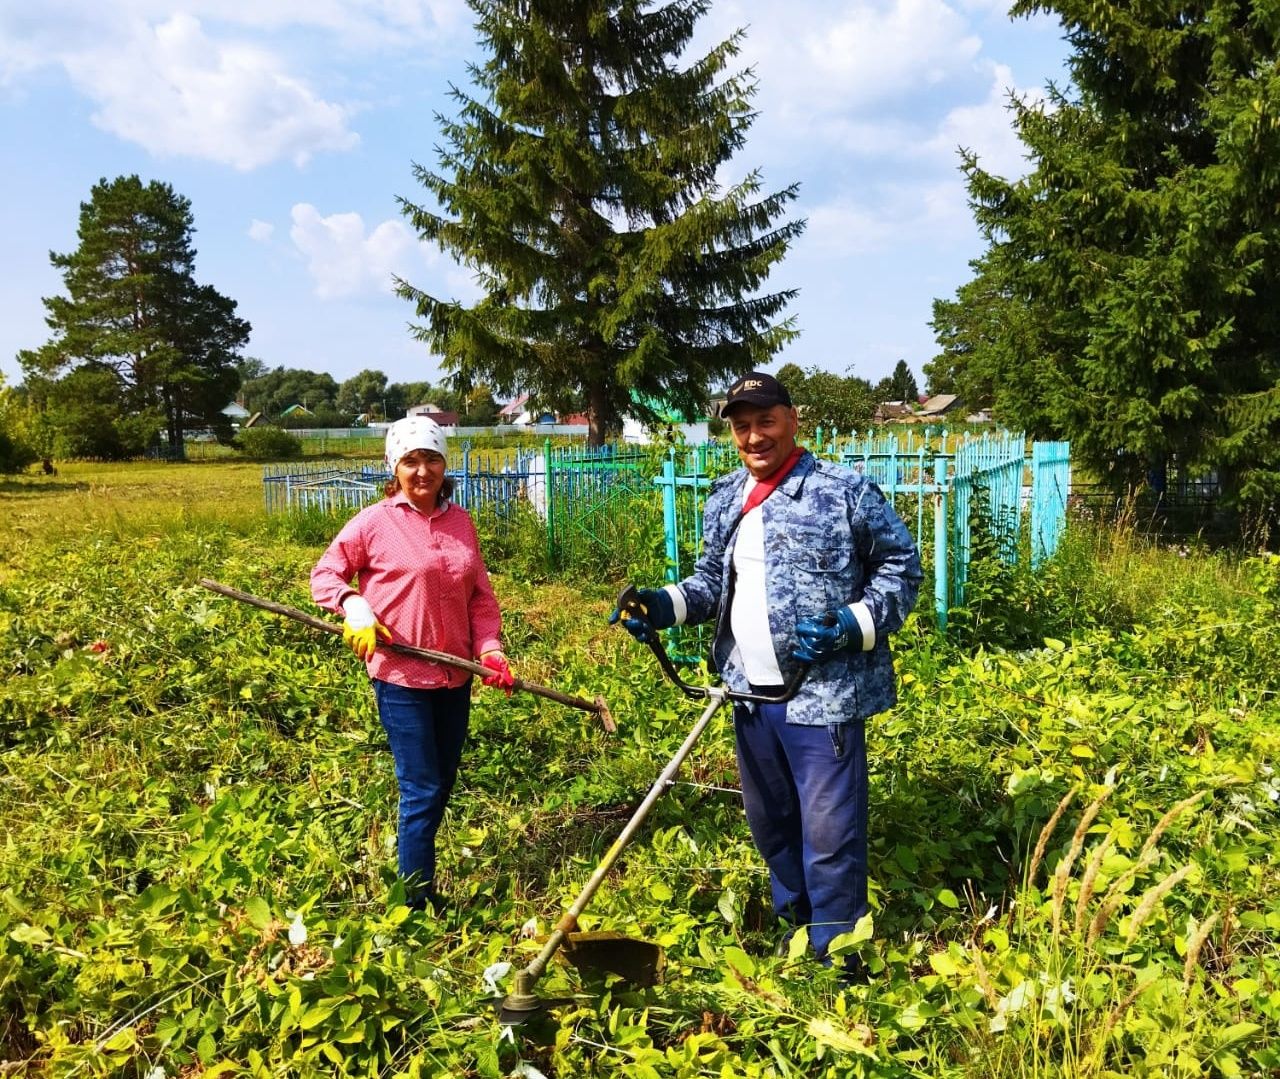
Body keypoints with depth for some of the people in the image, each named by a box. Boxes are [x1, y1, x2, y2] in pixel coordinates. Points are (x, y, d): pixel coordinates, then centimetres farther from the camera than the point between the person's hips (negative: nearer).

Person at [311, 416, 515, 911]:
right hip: (401, 675, -5)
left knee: (443, 784, 17)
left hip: (455, 676, 6)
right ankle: (418, 902, 12)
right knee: (422, 791, -2)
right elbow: (324, 574, 0)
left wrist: (489, 648, -4)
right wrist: (354, 608, -19)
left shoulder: (461, 522, 6)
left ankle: (415, 866, 38)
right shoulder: (374, 522, -8)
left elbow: (481, 596, 9)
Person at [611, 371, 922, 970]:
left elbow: (902, 566, -4)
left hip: (823, 693, -6)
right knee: (768, 821, 19)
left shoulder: (844, 490, -8)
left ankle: (835, 957, 16)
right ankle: (794, 927, 41)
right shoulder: (725, 500, 11)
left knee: (829, 830, -2)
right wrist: (666, 604, 1)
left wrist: (855, 624, -19)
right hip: (750, 694, 7)